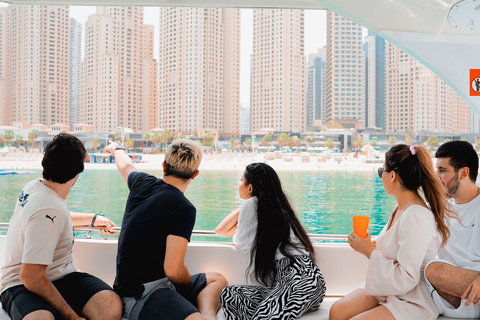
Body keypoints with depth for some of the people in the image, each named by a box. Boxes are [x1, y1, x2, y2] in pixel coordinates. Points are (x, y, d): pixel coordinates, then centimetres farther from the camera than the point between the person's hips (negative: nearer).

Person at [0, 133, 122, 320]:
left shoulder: (34, 186, 5)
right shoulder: (49, 210, -25)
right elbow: (30, 277, -26)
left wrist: (93, 219, 40)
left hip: (62, 276, 7)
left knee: (112, 304, -22)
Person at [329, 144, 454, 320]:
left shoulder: (416, 218, -26)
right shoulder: (401, 207, 4)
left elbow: (406, 280, -26)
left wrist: (370, 251, -18)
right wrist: (368, 245, 0)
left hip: (414, 302, -8)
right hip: (387, 288, 8)